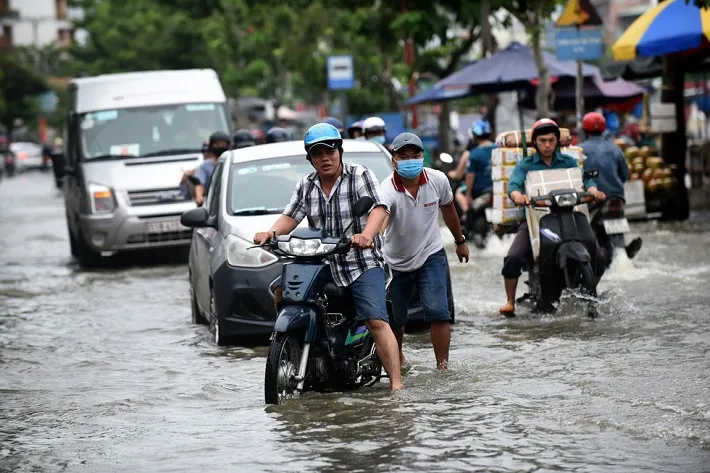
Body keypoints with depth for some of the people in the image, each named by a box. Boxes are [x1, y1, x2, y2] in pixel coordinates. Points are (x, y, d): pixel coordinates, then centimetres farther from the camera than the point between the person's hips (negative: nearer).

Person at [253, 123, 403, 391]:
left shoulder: (360, 176, -2)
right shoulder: (306, 186, 13)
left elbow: (379, 207, -14)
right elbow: (291, 216, 6)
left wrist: (366, 234, -34)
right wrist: (272, 233, -16)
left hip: (362, 263, -5)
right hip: (321, 265, 5)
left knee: (376, 321, -18)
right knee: (281, 292, -6)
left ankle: (396, 383, -21)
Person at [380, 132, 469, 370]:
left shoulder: (437, 180, -12)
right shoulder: (388, 190, -25)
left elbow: (448, 208, 9)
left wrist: (460, 241, 21)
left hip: (430, 255, 1)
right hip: (396, 262, -1)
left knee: (438, 312, -18)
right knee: (394, 319, 12)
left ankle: (443, 366, -13)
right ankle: (397, 359, 40)